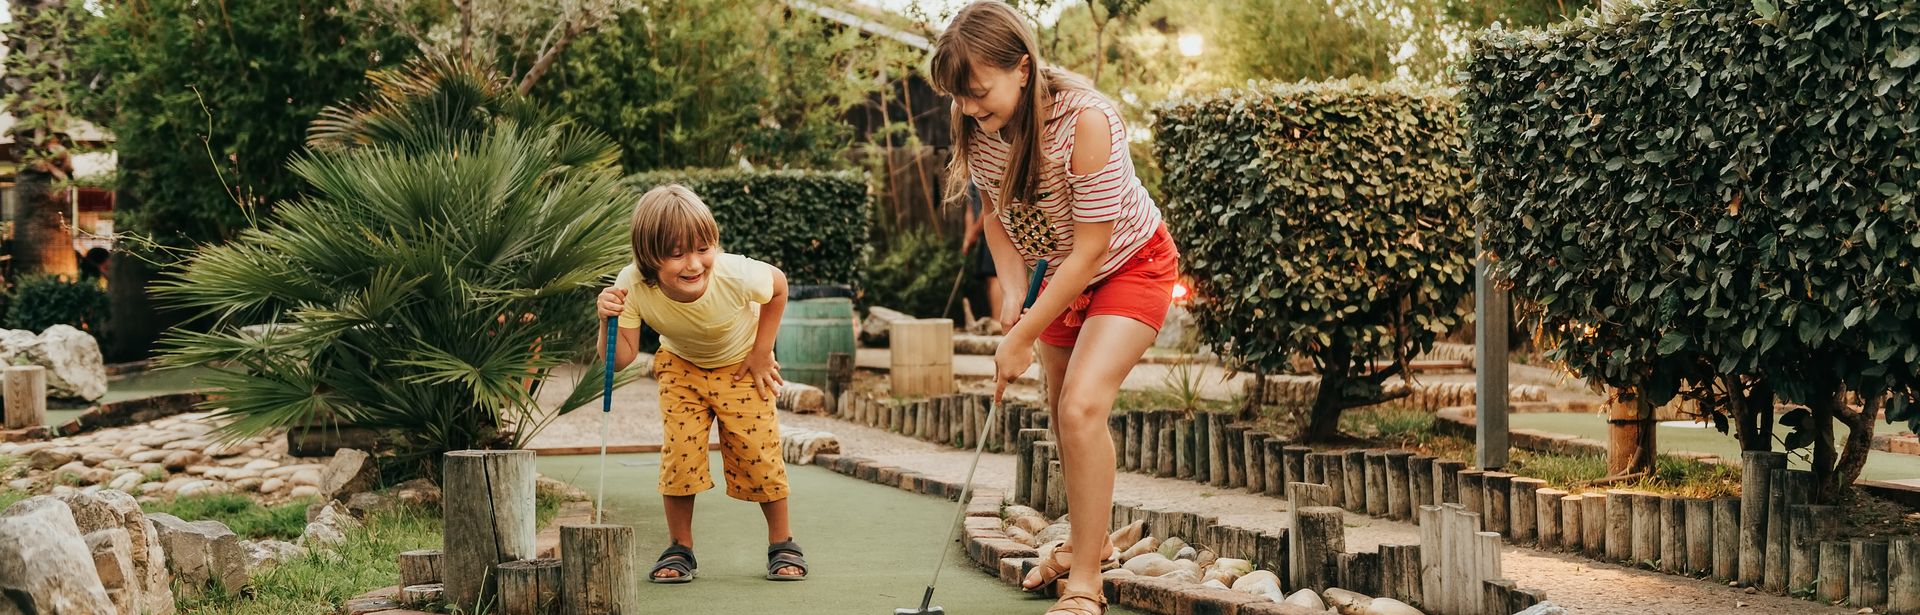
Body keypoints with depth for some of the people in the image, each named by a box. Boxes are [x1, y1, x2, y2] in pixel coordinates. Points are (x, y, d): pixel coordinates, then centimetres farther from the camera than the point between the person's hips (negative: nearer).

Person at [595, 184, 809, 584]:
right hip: (681, 365, 1)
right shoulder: (633, 287, -33)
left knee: (757, 450, -7)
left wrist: (761, 353, -11)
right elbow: (621, 359, -26)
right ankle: (680, 549, 7)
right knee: (680, 449, -10)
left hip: (741, 365, -1)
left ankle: (782, 544, 13)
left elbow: (778, 284, -13)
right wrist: (608, 321, -45)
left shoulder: (735, 275, -38)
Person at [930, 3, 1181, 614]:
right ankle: (1091, 541, 37)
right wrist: (1012, 286, -13)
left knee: (1081, 407, -22)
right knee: (1063, 413, 14)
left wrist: (1021, 340, -26)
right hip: (1060, 272, 7)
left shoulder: (1085, 120, -35)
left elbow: (1090, 249, -31)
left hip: (1130, 265, -7)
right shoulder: (977, 126, -15)